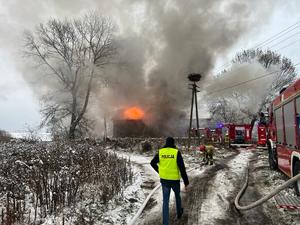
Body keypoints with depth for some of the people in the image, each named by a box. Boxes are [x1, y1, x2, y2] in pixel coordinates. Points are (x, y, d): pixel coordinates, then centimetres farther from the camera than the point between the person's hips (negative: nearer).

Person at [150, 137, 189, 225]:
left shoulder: (160, 151, -3)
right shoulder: (176, 152, -12)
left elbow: (152, 163, 5)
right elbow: (182, 167, -15)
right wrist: (186, 181, -8)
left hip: (164, 179, 1)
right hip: (175, 179, -1)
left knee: (165, 200, 7)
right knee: (177, 195, 27)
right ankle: (179, 213, 47)